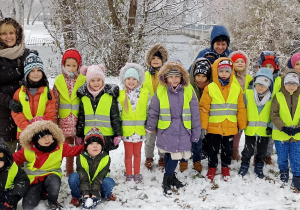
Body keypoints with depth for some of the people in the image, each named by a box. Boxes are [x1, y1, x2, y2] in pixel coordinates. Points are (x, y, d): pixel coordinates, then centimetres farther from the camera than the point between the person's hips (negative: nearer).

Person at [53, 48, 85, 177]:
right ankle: (69, 171, 23)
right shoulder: (59, 81, 3)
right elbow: (54, 102, 5)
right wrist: (54, 120, 4)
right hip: (65, 120, 1)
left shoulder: (84, 80, -1)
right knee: (68, 146, 11)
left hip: (80, 119, -1)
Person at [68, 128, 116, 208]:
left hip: (98, 187, 0)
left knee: (108, 182, -32)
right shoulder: (81, 158, -17)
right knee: (73, 177, -30)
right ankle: (76, 197, -2)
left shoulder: (106, 158, -17)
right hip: (83, 186, 0)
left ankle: (106, 195, 4)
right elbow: (83, 178, -24)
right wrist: (86, 194, -37)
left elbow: (99, 178, -22)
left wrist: (94, 194, -32)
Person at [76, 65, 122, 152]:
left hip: (106, 136, -2)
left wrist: (118, 134, -2)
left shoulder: (110, 96, -3)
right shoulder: (84, 96, 4)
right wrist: (79, 135, 13)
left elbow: (115, 116, 0)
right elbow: (80, 118, 11)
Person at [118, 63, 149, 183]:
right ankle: (128, 174, 24)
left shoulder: (145, 92, 0)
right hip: (126, 129, 0)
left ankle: (137, 174, 27)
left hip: (139, 129, 1)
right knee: (128, 153, 8)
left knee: (137, 153, 13)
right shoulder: (121, 94, -1)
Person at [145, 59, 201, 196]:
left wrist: (196, 132, 4)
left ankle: (170, 177, 27)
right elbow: (153, 111, 7)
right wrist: (150, 127, 12)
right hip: (166, 130, -1)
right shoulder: (160, 91, -3)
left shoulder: (188, 91, -2)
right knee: (169, 155, 8)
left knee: (176, 156, 3)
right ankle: (166, 182, 24)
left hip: (183, 131, 1)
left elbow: (194, 113, 2)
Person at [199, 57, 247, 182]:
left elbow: (241, 109, 8)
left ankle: (225, 167, 36)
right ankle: (212, 168, 30)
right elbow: (203, 108, -5)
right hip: (213, 127, -2)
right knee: (212, 150, 11)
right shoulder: (210, 88, -7)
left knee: (227, 150, 16)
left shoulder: (236, 89, 1)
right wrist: (203, 126, -6)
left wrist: (242, 125, 9)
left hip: (230, 128, 2)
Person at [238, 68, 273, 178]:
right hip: (250, 129, -1)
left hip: (264, 130, 1)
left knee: (262, 151, 15)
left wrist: (271, 126, -5)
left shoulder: (272, 98, -7)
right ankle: (244, 166, 28)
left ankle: (259, 168, 33)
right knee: (248, 150, 8)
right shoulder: (248, 94, -7)